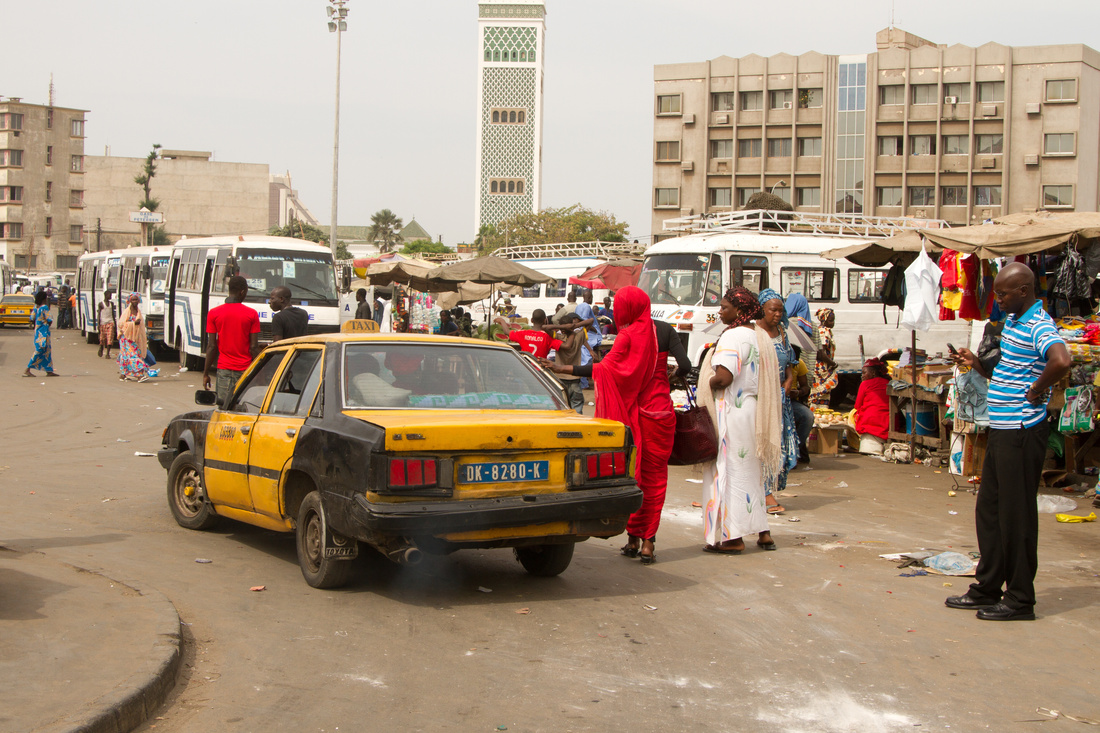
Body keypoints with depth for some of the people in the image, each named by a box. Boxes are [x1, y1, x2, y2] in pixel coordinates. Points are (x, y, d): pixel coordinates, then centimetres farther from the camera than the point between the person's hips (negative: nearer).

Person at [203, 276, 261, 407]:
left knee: (224, 407, 2)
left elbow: (212, 346, 0)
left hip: (224, 369, 1)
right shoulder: (252, 314, -2)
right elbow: (254, 347, -3)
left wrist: (206, 373, 7)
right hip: (246, 369, -1)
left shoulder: (214, 313, 0)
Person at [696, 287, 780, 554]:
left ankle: (733, 537, -2)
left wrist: (708, 384, -8)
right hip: (754, 412, 10)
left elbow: (723, 377, -26)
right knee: (751, 472, 17)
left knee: (729, 471, -4)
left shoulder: (734, 336, -17)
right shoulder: (762, 336, 13)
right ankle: (763, 532, 19)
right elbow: (772, 376, 16)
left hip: (733, 413, -9)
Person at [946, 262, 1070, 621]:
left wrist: (1036, 392, -24)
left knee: (1016, 515, -2)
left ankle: (1020, 600, 7)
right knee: (989, 510, 15)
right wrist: (976, 363, 9)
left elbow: (1062, 361, -37)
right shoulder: (1011, 322, 14)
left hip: (1022, 432, -10)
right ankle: (987, 589, 26)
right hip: (1001, 429, 10)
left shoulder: (1039, 327, -17)